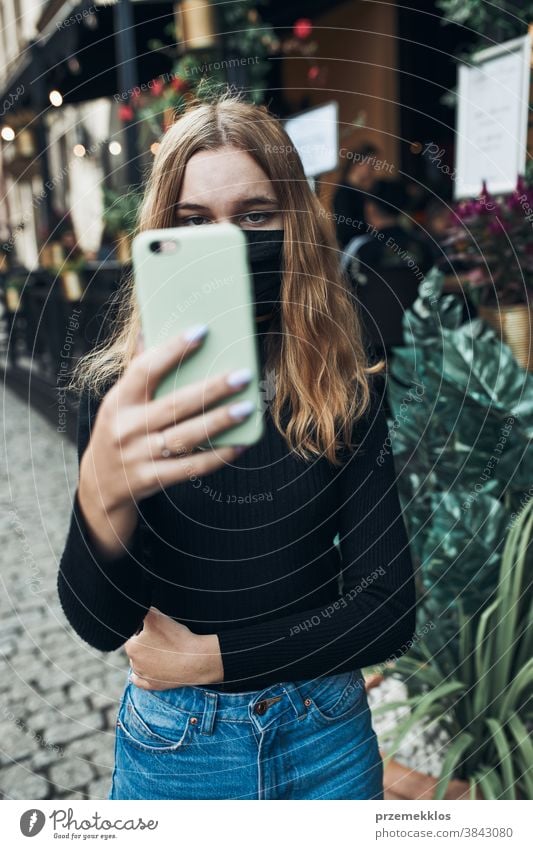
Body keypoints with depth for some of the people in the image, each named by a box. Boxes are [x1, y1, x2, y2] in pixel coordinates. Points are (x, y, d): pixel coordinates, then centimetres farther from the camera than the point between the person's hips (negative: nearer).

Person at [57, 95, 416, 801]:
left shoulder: (347, 392, -11)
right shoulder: (116, 388, -13)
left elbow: (390, 610, -10)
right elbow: (100, 624, -22)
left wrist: (213, 657, -14)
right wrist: (101, 494, -42)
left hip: (327, 741, 1)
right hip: (173, 741, 0)